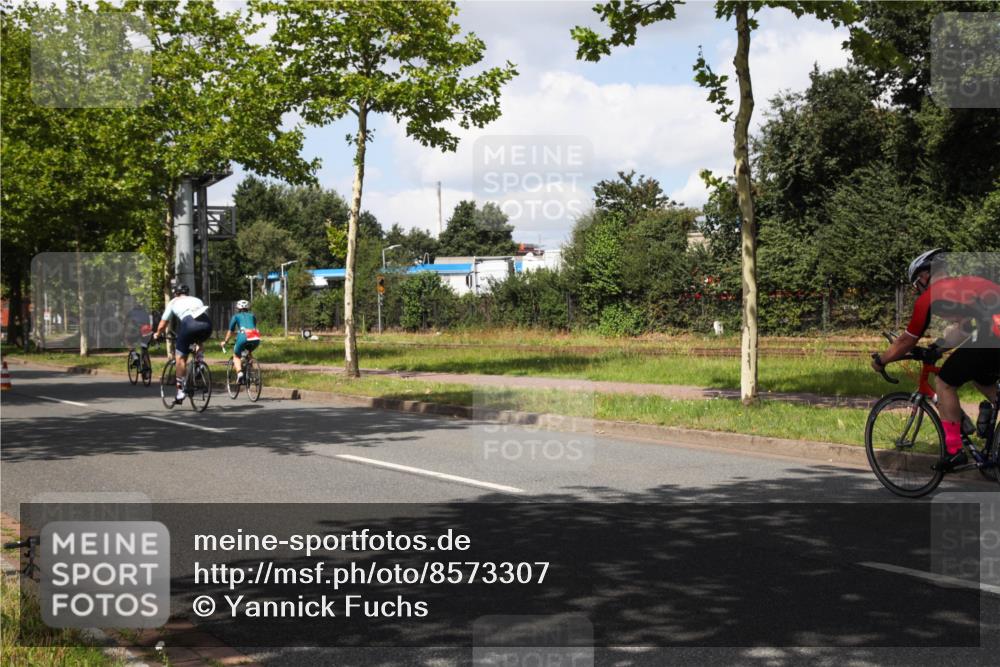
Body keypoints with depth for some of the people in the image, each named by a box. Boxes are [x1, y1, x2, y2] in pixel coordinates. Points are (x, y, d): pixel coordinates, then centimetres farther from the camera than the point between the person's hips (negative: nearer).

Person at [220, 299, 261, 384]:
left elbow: (230, 331, 30)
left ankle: (239, 372, -6)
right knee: (248, 353, 34)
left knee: (236, 356, 19)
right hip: (256, 338, 3)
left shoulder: (236, 316, 24)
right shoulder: (252, 316, 31)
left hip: (243, 337, -3)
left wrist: (225, 342, 44)